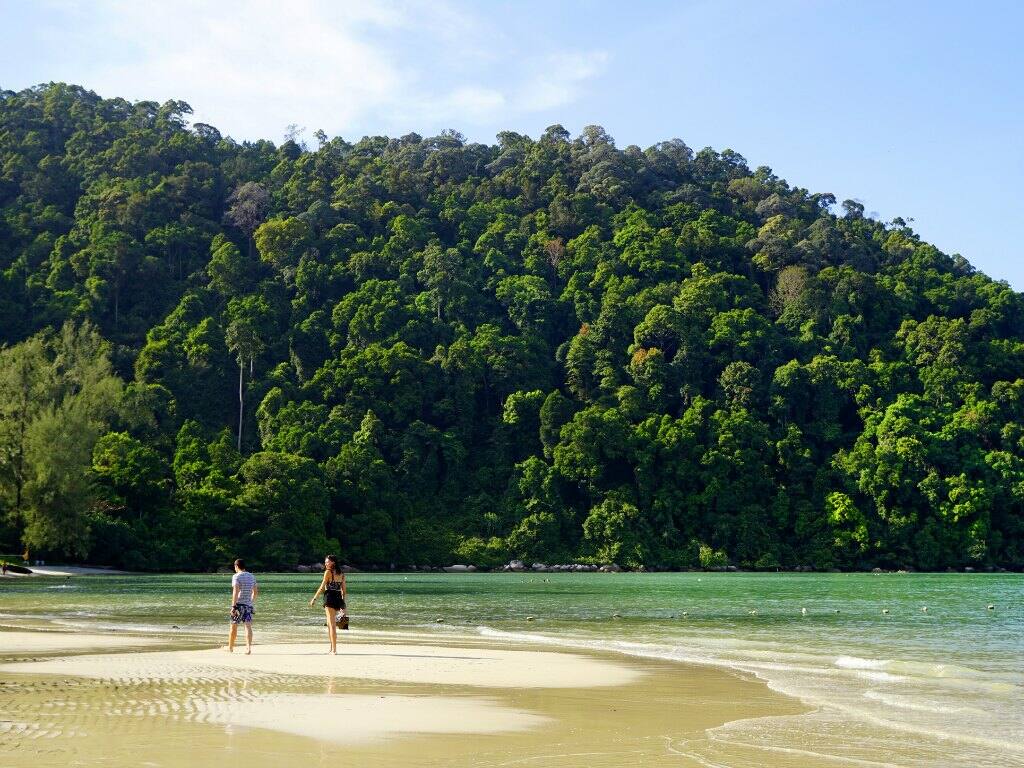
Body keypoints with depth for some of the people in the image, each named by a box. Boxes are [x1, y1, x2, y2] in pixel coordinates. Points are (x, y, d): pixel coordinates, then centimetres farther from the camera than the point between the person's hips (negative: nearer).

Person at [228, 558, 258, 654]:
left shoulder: (236, 577, -7)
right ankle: (249, 647, -20)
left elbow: (235, 591, -18)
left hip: (239, 604, -5)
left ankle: (230, 648, 23)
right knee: (248, 626, -5)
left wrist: (233, 606, -19)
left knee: (234, 626, 10)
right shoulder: (252, 577, 13)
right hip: (249, 604, 5)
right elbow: (255, 592, 19)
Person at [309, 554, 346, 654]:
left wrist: (314, 599, -2)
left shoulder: (328, 572, -7)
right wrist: (343, 603, 16)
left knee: (332, 625, -6)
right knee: (329, 624, 18)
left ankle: (334, 649, -8)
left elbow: (322, 587, -8)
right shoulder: (341, 573, 12)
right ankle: (332, 648, 22)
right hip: (338, 598, 7)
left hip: (330, 597, -7)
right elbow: (344, 590, 12)